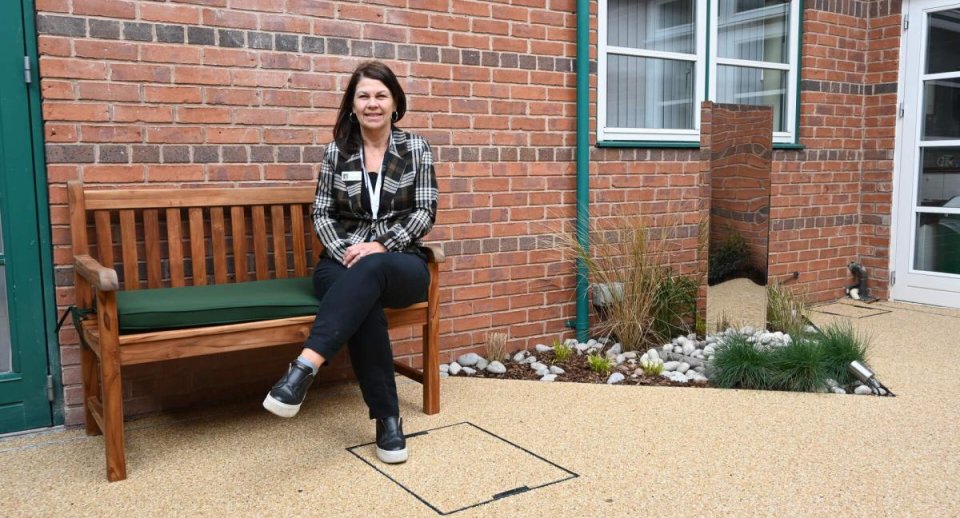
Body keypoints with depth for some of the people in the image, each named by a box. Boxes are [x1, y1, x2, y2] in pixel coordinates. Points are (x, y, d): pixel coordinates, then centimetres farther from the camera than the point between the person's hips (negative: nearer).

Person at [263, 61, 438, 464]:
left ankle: (303, 368, -51)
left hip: (401, 264, -1)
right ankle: (388, 419, -31)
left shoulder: (415, 148, 4)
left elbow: (426, 213, -1)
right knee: (364, 305, -36)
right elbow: (321, 213, 6)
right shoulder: (336, 151, 7)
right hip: (343, 261, 1)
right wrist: (344, 252, -13)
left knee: (370, 271, -39)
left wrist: (382, 244, -16)